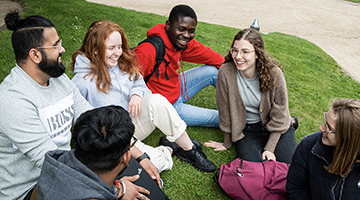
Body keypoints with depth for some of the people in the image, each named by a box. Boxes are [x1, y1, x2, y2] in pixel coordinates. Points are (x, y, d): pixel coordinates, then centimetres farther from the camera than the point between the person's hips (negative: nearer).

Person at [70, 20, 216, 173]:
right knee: (155, 163, -31)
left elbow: (140, 84, 14)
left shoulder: (123, 64, 1)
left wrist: (137, 93, -13)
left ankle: (189, 149, -13)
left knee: (157, 100, -27)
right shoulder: (82, 83, -18)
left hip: (133, 122, 6)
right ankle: (169, 148, 4)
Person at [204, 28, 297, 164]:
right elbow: (225, 111, -8)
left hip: (276, 128, 0)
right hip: (247, 130, 1)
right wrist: (227, 143, 2)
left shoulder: (274, 73, -18)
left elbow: (279, 115, -9)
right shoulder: (226, 72, -19)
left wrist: (270, 148, -12)